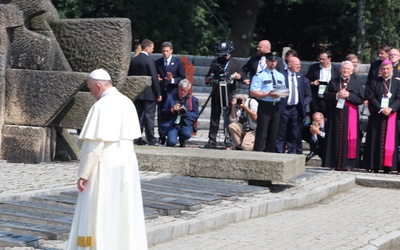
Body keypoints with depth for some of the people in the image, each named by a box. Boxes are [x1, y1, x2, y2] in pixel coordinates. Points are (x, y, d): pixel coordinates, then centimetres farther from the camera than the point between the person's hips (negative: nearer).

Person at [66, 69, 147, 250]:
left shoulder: (102, 106, -16)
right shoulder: (127, 103, 8)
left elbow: (94, 145, -19)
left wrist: (83, 174, -15)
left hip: (105, 166, -8)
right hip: (127, 165, 8)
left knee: (99, 214, -2)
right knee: (124, 212, 12)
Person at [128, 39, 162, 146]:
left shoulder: (133, 60, 5)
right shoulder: (149, 61, -14)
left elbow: (129, 76, 10)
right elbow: (154, 78, -15)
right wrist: (158, 94, -8)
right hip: (149, 93, -6)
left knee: (137, 116, 9)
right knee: (149, 116, -3)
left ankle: (136, 138, 11)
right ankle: (151, 140, -2)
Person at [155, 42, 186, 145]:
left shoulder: (178, 62, 5)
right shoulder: (157, 63, 13)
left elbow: (182, 78, 3)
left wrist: (173, 80, -14)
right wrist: (156, 79, -5)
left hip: (173, 92, -3)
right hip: (161, 93, 3)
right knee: (161, 116, 1)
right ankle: (162, 138, 6)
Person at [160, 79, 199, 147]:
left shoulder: (193, 99, 11)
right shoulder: (171, 97, 12)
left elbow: (196, 115, 5)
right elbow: (163, 112, 10)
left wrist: (185, 113, -14)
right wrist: (171, 110, -11)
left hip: (186, 124, 1)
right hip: (172, 124, -1)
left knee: (187, 134, -35)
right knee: (171, 143, -27)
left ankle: (182, 141, 4)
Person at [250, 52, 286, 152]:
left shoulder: (280, 76, 17)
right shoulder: (260, 75, -3)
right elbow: (253, 92, -10)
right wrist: (268, 94, -20)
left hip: (276, 106, 6)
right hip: (265, 105, -6)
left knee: (274, 133, 9)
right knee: (261, 134, -7)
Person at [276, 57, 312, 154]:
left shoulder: (302, 77, 10)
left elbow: (308, 96, 15)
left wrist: (303, 103, 0)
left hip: (296, 109, 4)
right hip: (283, 109, -4)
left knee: (294, 136, 7)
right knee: (281, 135, 1)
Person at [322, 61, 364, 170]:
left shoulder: (356, 84, 9)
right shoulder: (333, 82, 12)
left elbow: (361, 99, 0)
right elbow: (326, 96, 5)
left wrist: (348, 95, -12)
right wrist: (336, 95, -11)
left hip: (350, 114, -1)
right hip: (335, 114, 1)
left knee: (349, 138, -5)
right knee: (336, 138, -1)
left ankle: (346, 163, -4)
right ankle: (335, 163, 0)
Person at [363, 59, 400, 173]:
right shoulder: (374, 82, 7)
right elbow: (371, 97, -2)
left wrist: (390, 108, -15)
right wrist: (381, 109, -14)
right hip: (377, 116, -1)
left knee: (389, 141, -2)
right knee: (376, 140, -3)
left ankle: (387, 166, -2)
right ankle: (375, 165, -3)